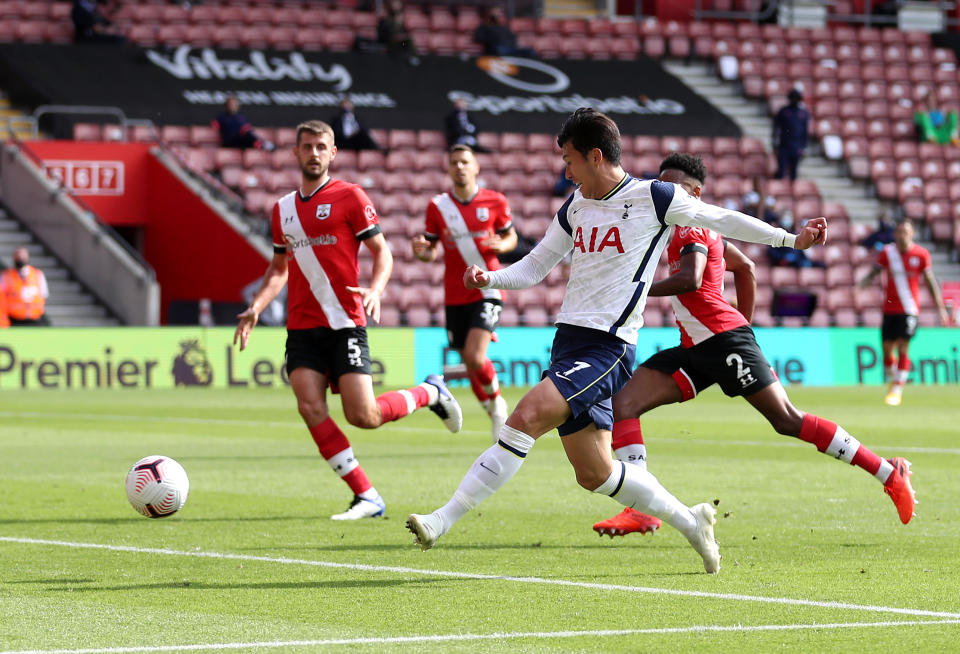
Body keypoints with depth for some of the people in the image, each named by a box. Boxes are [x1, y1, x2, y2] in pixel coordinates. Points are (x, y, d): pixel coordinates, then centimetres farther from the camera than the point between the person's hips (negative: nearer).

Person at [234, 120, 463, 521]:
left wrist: (375, 290, -21)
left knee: (363, 416, -12)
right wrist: (256, 308, 9)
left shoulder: (350, 197, 0)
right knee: (310, 408, -15)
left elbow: (382, 251, -2)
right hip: (301, 326, 5)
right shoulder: (283, 208, 16)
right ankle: (366, 498, -7)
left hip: (344, 323, -5)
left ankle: (430, 393, 19)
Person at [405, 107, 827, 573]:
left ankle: (443, 520, -24)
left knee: (525, 417, -24)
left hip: (608, 348, -8)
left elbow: (722, 220, 7)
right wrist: (488, 279, 1)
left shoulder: (653, 197, -4)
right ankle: (689, 521, 27)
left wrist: (791, 238, 8)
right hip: (569, 341, 8)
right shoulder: (574, 207, 14)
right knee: (595, 473, 9)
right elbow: (533, 268, 20)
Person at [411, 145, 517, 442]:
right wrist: (420, 249, -15)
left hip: (487, 291, -3)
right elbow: (431, 251, 9)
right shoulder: (437, 206, 2)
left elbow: (510, 237, 11)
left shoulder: (495, 202, -1)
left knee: (474, 356, -20)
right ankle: (495, 415, 26)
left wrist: (501, 245, -12)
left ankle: (496, 399, 9)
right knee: (470, 364, 5)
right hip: (455, 297, 3)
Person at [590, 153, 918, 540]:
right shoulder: (697, 228, 20)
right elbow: (745, 267, 28)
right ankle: (641, 510, -11)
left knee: (788, 421, -9)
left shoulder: (690, 227, -8)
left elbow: (690, 280, -25)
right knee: (623, 404, -4)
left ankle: (889, 474, -1)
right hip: (695, 348, 10)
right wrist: (744, 323, 27)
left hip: (723, 339, -10)